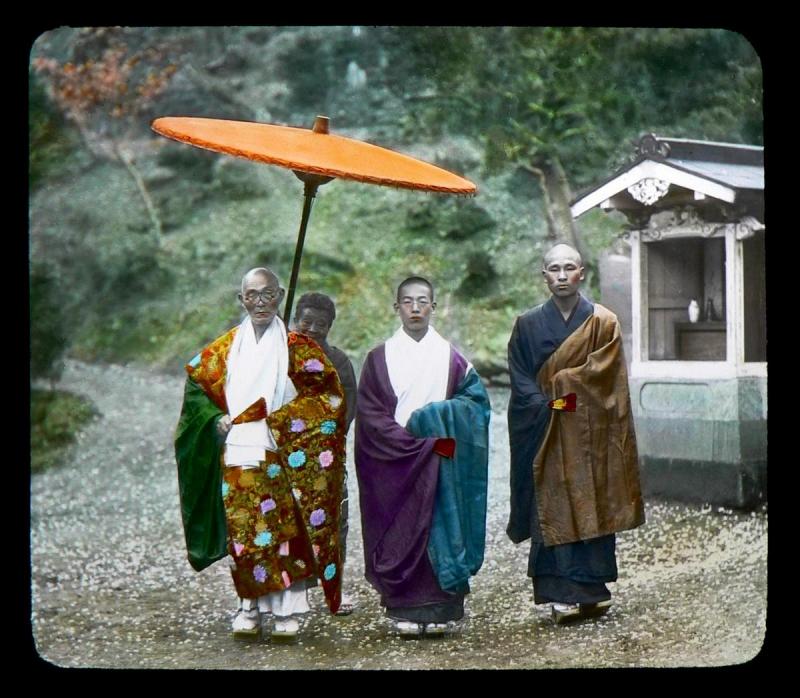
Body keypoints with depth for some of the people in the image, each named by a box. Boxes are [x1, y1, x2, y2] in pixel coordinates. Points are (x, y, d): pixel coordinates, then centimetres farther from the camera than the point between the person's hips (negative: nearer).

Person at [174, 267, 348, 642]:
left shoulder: (297, 347, 2)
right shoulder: (226, 347, 11)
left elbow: (327, 394, -3)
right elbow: (196, 381, 18)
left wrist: (277, 420, -11)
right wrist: (217, 418, 1)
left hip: (282, 456, -2)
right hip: (237, 456, 2)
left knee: (285, 531, -4)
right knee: (242, 534, 1)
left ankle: (287, 610, 2)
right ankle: (249, 609, 10)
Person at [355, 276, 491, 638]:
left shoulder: (450, 357, 8)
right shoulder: (380, 358, 5)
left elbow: (475, 398, 5)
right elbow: (370, 414, -2)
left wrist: (437, 418, -13)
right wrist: (417, 443, -13)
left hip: (438, 463, 1)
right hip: (395, 463, -1)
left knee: (439, 530, -1)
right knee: (401, 534, -2)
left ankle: (440, 610, 5)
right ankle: (407, 610, 3)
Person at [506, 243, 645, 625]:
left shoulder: (603, 322, 4)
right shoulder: (528, 325, 8)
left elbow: (603, 373, -6)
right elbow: (520, 380, 2)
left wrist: (557, 385, -10)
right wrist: (546, 405, -13)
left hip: (590, 432, -1)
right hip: (546, 432, 1)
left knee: (593, 505, -1)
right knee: (553, 508, -3)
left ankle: (592, 590, 6)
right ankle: (563, 595, -2)